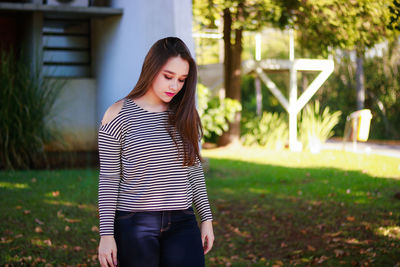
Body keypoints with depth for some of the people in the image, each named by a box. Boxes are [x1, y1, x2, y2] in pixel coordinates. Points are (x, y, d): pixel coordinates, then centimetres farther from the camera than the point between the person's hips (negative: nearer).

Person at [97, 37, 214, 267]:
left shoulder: (185, 115, 7)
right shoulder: (119, 115, -5)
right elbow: (109, 178, -4)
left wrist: (207, 218, 9)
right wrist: (106, 234, -8)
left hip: (182, 223, 3)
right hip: (135, 225, -3)